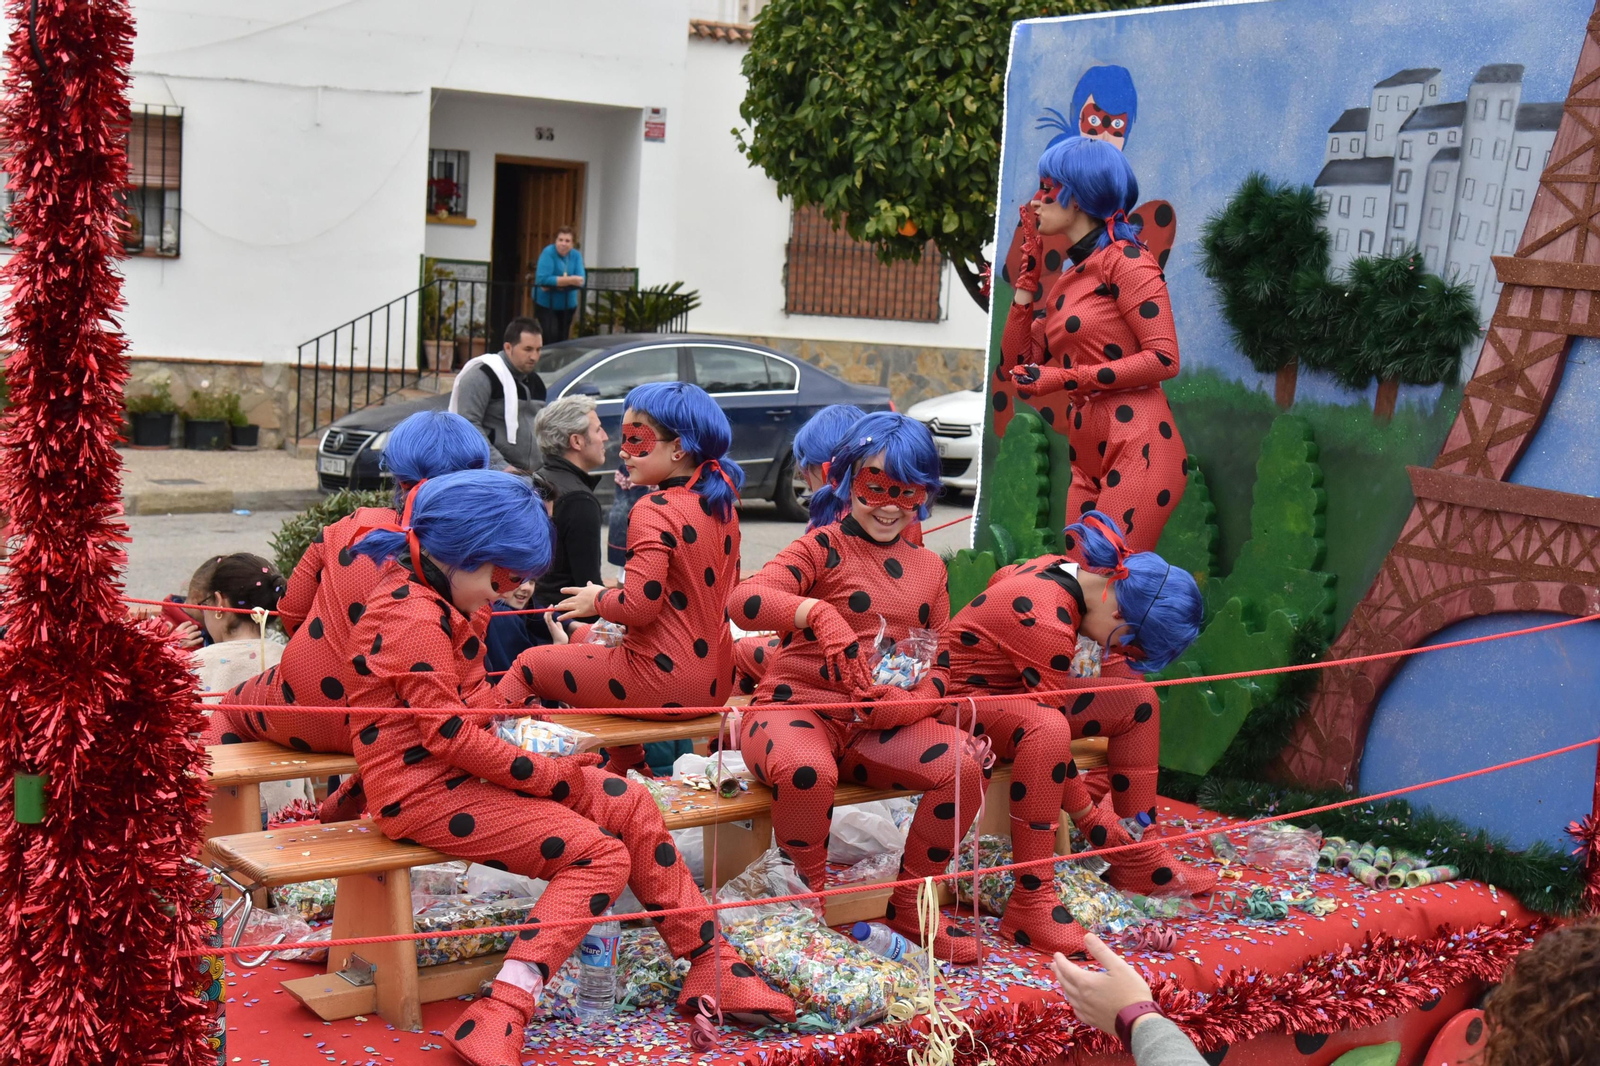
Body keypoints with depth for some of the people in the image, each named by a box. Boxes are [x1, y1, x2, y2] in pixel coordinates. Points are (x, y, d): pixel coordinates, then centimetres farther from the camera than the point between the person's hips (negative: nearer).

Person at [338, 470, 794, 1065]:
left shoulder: (423, 599, 14)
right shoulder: (416, 617, -20)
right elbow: (450, 736, -23)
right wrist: (549, 775, -14)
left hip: (458, 772, 10)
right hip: (425, 792, -10)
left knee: (631, 807, 4)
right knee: (601, 857, -19)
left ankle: (710, 965, 10)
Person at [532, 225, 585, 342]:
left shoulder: (576, 255, -1)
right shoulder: (548, 252, -14)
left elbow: (581, 280, -14)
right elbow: (542, 279, -25)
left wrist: (556, 282, -27)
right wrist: (569, 280, -28)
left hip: (568, 305, 5)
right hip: (545, 303, -5)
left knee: (562, 339, 12)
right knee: (551, 336, -19)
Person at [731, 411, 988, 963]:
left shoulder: (929, 568, 15)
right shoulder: (826, 547, -4)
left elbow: (942, 661, 16)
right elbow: (742, 600, -21)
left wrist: (910, 703, -7)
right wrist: (820, 613, -38)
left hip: (880, 728, 5)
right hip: (796, 708, -5)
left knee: (965, 765, -19)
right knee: (806, 769, -40)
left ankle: (909, 903, 3)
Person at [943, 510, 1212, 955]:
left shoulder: (1061, 568, -3)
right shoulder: (1046, 624, -31)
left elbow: (1001, 577, 17)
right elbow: (1051, 730, -28)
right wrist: (1093, 820, -20)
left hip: (1012, 689, 11)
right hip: (963, 697, -11)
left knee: (1138, 701, 7)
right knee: (1047, 728, -42)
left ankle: (1137, 859, 13)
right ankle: (1030, 903, -36)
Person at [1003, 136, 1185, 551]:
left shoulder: (1125, 261, -4)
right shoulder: (1068, 279, 20)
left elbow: (1164, 359, -12)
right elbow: (1019, 360, 17)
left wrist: (1067, 378, -13)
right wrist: (1030, 267, 17)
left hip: (1138, 451, -8)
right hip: (1088, 462, 8)